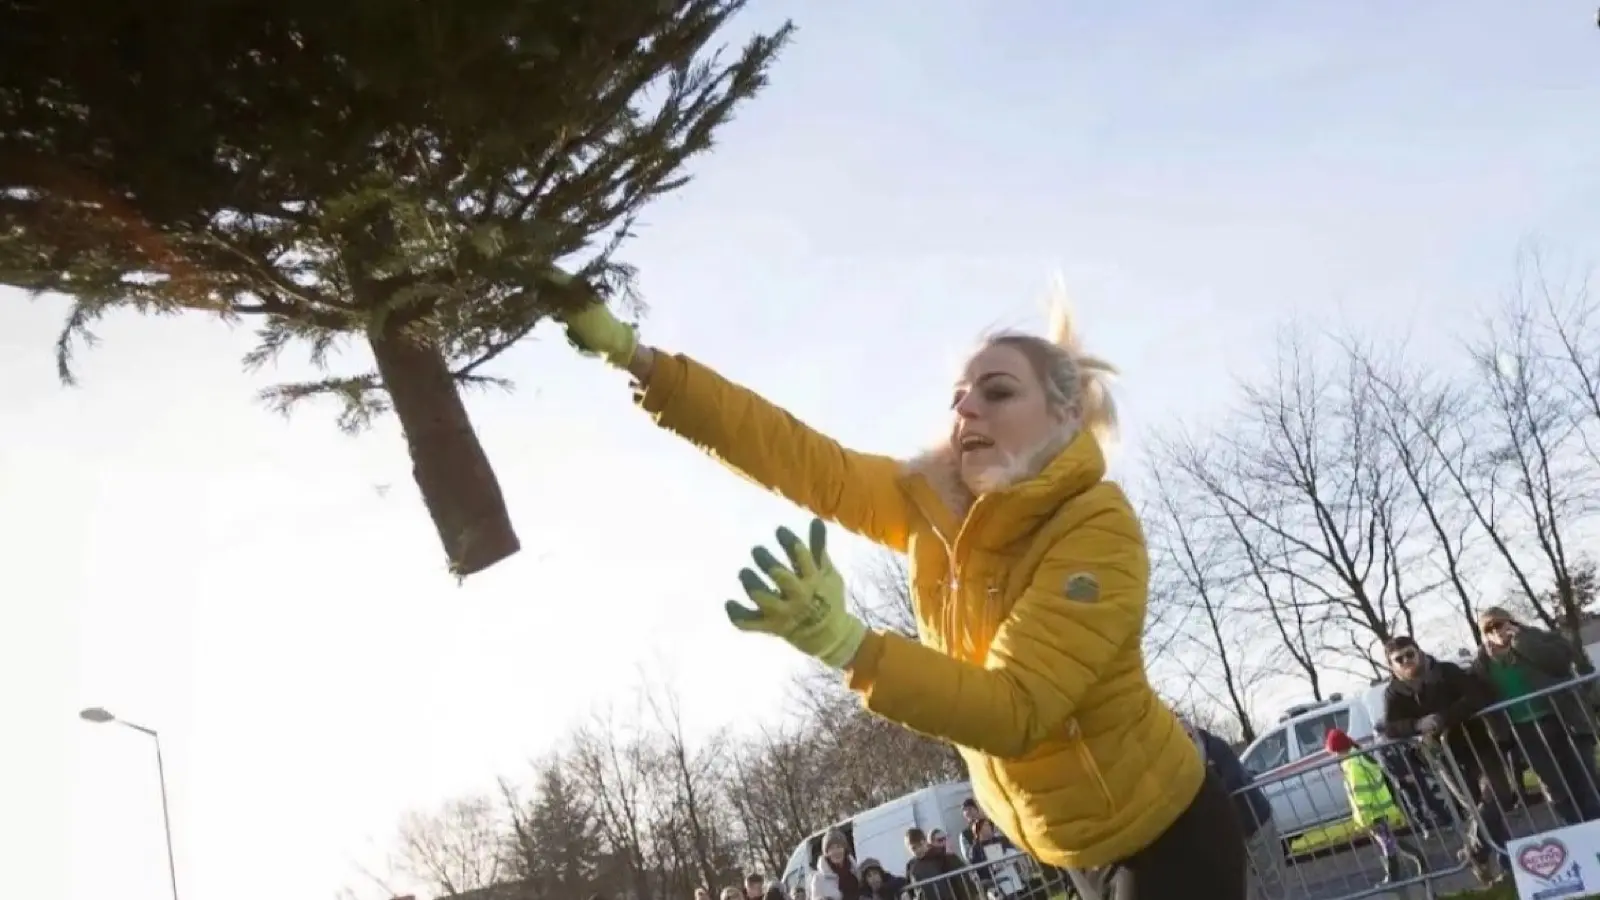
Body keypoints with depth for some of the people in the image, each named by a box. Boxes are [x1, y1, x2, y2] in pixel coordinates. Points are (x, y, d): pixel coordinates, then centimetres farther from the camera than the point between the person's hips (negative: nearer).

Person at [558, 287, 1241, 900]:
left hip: (1165, 838, -6)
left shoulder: (1097, 532, -26)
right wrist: (633, 356, -20)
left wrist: (845, 643, -48)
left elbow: (1014, 709, -34)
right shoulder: (932, 505, -8)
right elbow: (798, 457, -13)